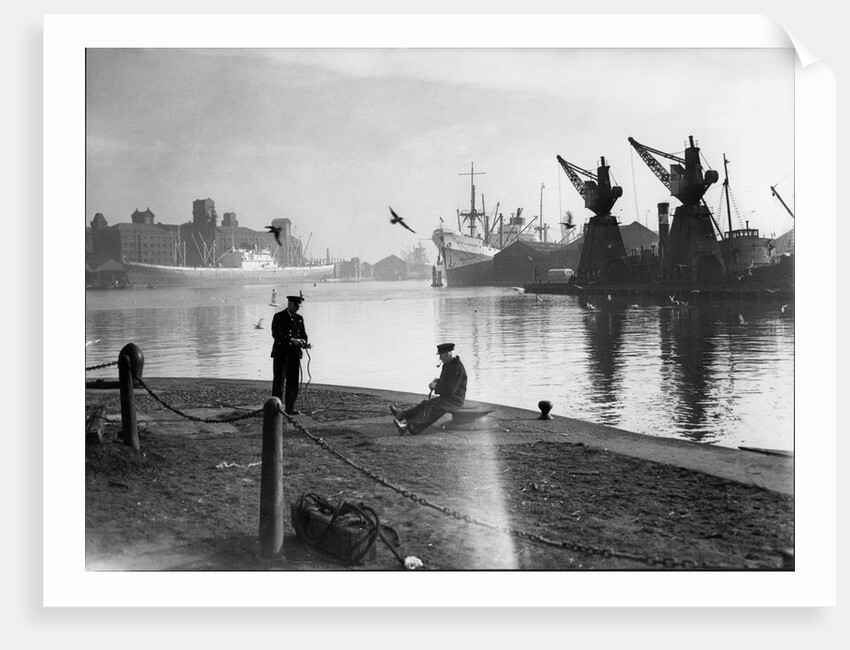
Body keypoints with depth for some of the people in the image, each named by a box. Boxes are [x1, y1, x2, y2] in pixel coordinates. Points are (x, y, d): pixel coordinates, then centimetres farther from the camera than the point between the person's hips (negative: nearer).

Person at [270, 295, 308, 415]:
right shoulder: (278, 317, -5)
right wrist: (292, 340, -25)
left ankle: (290, 408, 12)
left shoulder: (299, 318, 12)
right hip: (281, 354, -5)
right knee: (279, 382, -2)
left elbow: (303, 334, 17)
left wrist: (304, 343, -7)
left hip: (294, 355, 5)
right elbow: (276, 334, -16)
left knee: (293, 383, 5)